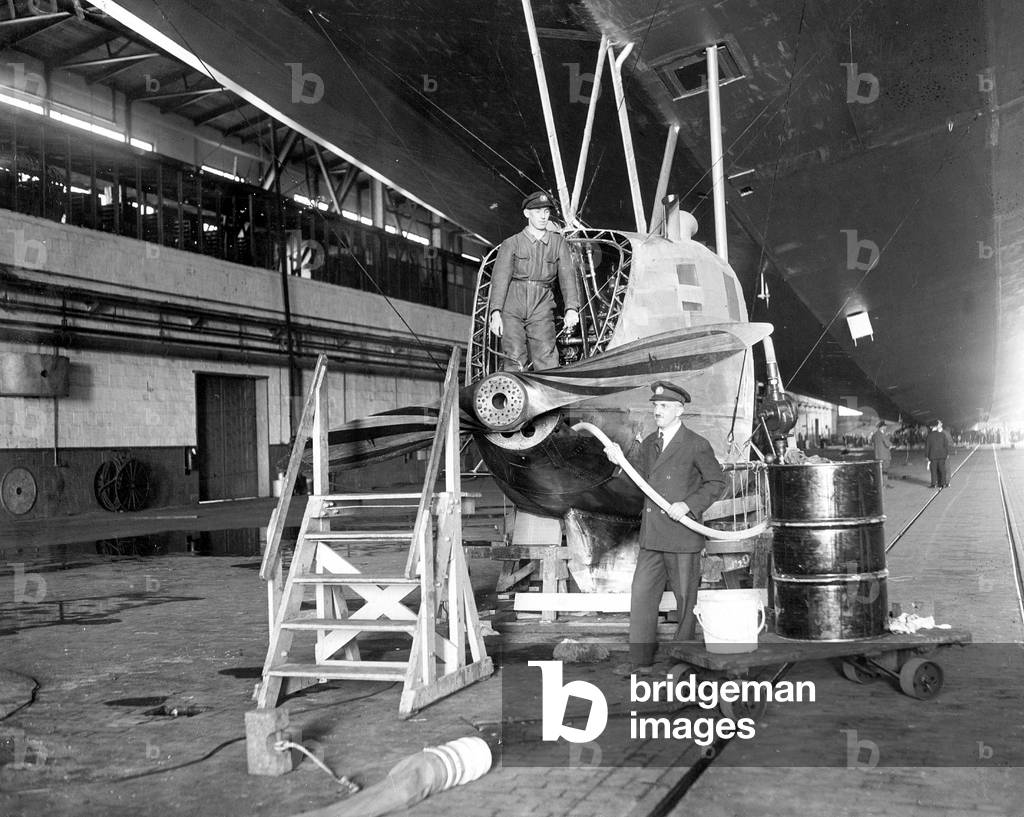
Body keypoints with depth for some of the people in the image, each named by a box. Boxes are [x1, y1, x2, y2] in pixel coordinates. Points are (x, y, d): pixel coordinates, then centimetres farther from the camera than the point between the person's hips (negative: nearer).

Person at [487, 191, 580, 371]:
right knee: (515, 361, -14)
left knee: (547, 360, -14)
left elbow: (567, 274, 2)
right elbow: (500, 276, -4)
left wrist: (571, 309, -15)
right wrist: (495, 312, -18)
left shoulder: (558, 243, 13)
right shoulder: (512, 243, 7)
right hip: (512, 310, -1)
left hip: (541, 311, 1)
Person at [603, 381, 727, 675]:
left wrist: (689, 505, -15)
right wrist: (620, 459, -5)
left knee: (685, 599, 5)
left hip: (683, 537, -6)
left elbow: (716, 482, -4)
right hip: (652, 537, 6)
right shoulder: (649, 443, 13)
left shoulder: (696, 445, -6)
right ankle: (641, 660, 9)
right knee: (641, 595, 3)